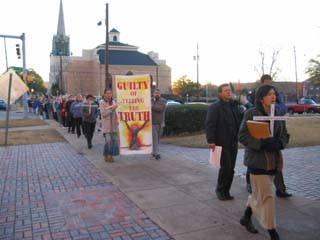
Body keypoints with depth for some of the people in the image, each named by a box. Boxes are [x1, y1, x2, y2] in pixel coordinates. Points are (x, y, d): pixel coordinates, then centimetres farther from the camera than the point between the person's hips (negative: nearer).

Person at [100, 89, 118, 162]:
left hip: (113, 124, 5)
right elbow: (103, 113, -13)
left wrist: (116, 119, 4)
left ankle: (111, 155, 14)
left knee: (115, 140, 2)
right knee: (108, 140, -10)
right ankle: (106, 156, 4)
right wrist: (111, 108, -18)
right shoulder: (102, 102, -4)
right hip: (106, 125, -5)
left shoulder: (113, 101, 12)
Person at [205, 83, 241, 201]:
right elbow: (210, 125, -14)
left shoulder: (234, 104, 14)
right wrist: (211, 141, -21)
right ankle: (220, 190, 14)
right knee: (225, 167, -6)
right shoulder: (215, 107, -8)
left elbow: (238, 121, 18)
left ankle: (226, 191, 23)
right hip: (222, 143, -7)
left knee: (231, 168, 10)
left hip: (233, 143, 7)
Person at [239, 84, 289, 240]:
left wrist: (279, 143, -11)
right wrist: (263, 143, -24)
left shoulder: (278, 114, 6)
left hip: (273, 161, 6)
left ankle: (246, 218, 40)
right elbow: (242, 136, -13)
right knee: (266, 196, -4)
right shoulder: (251, 114, -11)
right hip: (257, 160, -6)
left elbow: (285, 135, 11)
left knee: (258, 193, 19)